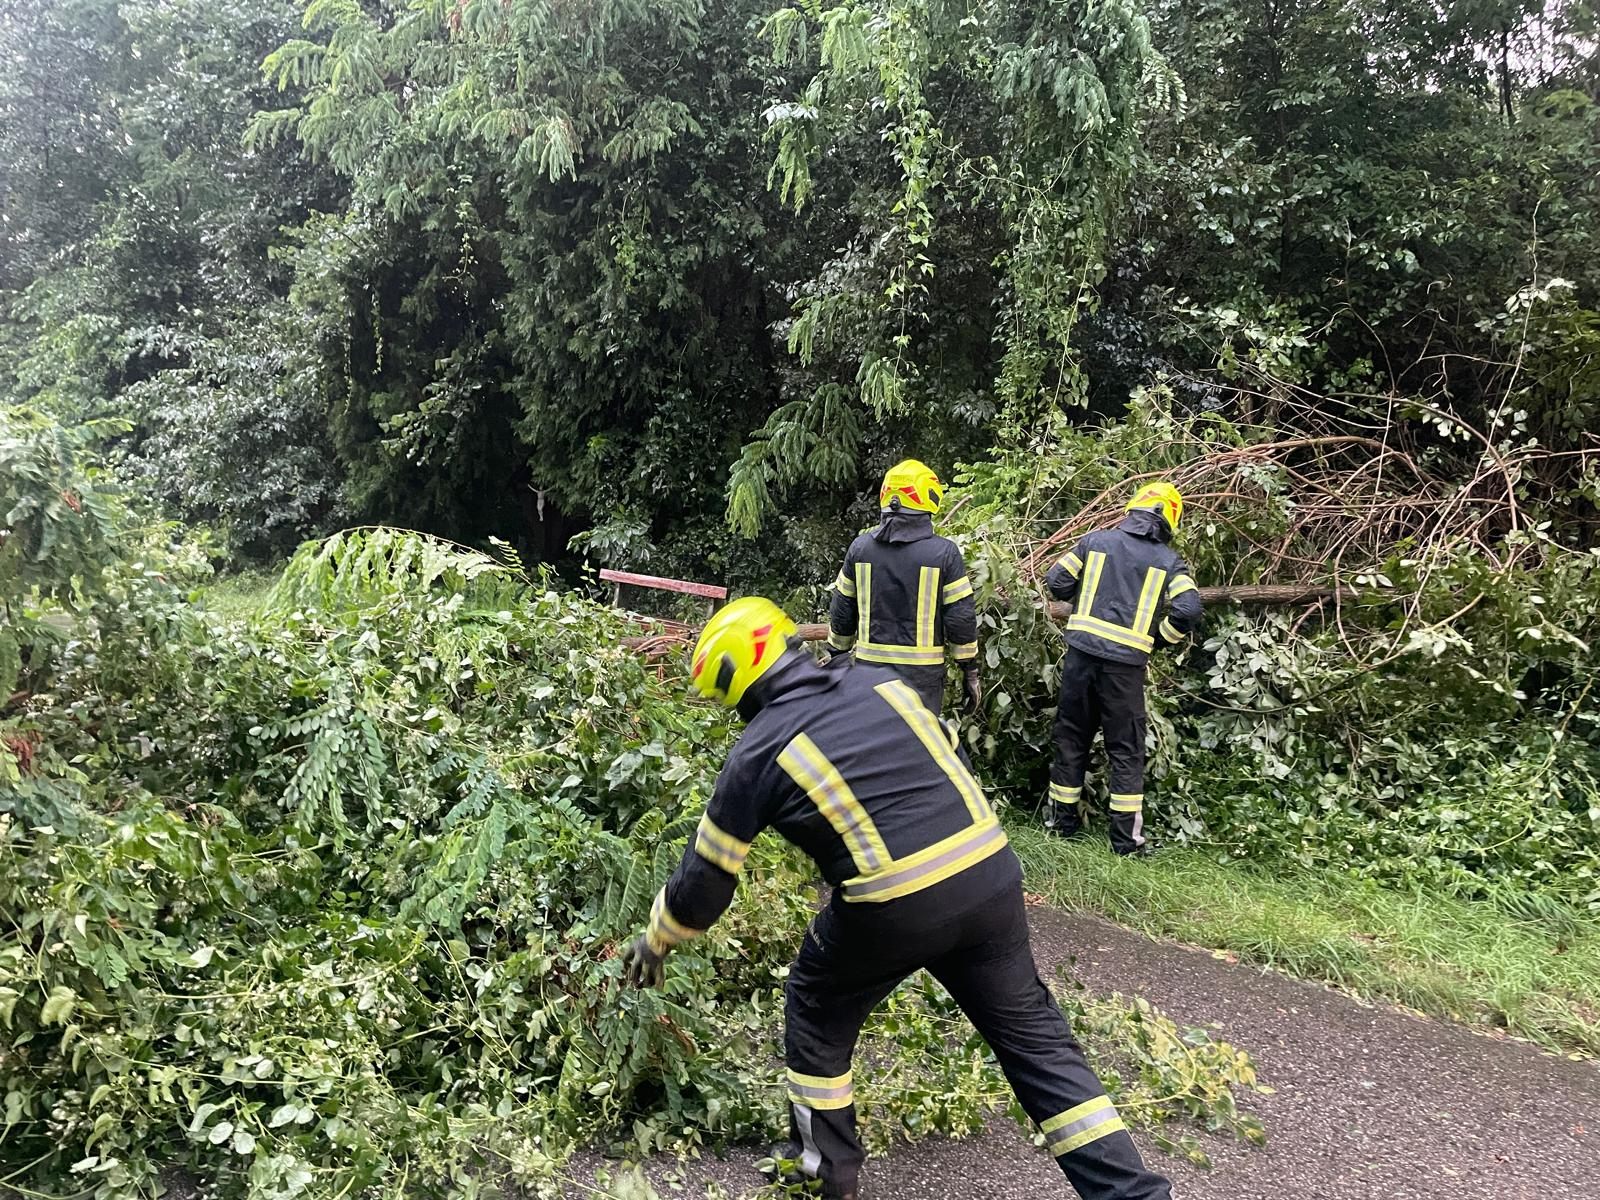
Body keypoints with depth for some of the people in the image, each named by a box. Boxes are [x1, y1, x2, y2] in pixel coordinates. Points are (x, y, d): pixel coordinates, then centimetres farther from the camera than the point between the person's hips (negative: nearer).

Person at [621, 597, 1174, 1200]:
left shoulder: (757, 754, 1)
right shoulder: (880, 681, 13)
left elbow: (704, 880, 9)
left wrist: (655, 942, 26)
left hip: (893, 908, -4)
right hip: (991, 873, 4)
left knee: (816, 1017, 23)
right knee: (1033, 1034, 17)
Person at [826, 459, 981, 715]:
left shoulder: (860, 547, 1)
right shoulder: (944, 552, -8)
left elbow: (841, 613, 8)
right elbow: (961, 618, -5)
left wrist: (837, 655, 21)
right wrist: (971, 671, 5)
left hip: (870, 665, 3)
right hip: (922, 672, -3)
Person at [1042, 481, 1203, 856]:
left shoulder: (1096, 540, 7)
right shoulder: (1169, 561, 3)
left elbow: (1057, 582, 7)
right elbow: (1187, 612, -9)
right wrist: (1157, 638, 8)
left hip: (1082, 652, 2)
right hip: (1126, 663, -2)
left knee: (1071, 737, 14)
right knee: (1126, 749, 6)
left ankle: (1063, 819, 22)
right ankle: (1126, 837, 8)